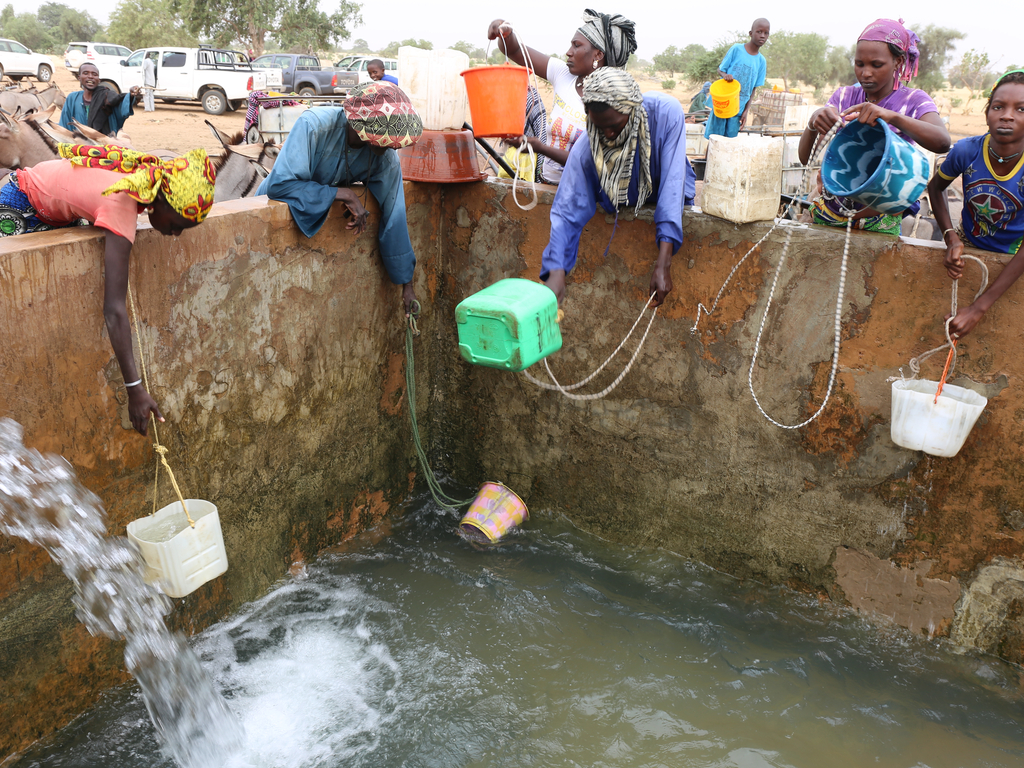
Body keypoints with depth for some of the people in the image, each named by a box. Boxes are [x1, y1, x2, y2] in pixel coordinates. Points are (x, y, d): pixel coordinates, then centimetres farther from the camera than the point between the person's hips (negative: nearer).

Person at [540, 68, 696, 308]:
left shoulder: (667, 113, -32)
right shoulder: (585, 150, -27)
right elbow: (567, 212, -27)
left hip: (669, 205, -1)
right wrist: (556, 272, -44)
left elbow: (672, 186, -36)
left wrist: (663, 264, -43)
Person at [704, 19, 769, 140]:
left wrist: (745, 111, 2)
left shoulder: (761, 61, 5)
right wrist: (725, 75, -20)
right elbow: (720, 69, 4)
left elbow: (753, 89, 9)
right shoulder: (737, 49, -4)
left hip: (738, 109, 3)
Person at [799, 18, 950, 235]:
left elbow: (942, 142, -25)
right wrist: (813, 123, -30)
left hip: (879, 222, -2)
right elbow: (805, 158, -9)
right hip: (829, 213, 2)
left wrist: (892, 116, -39)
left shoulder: (913, 101, -3)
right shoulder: (844, 96, 3)